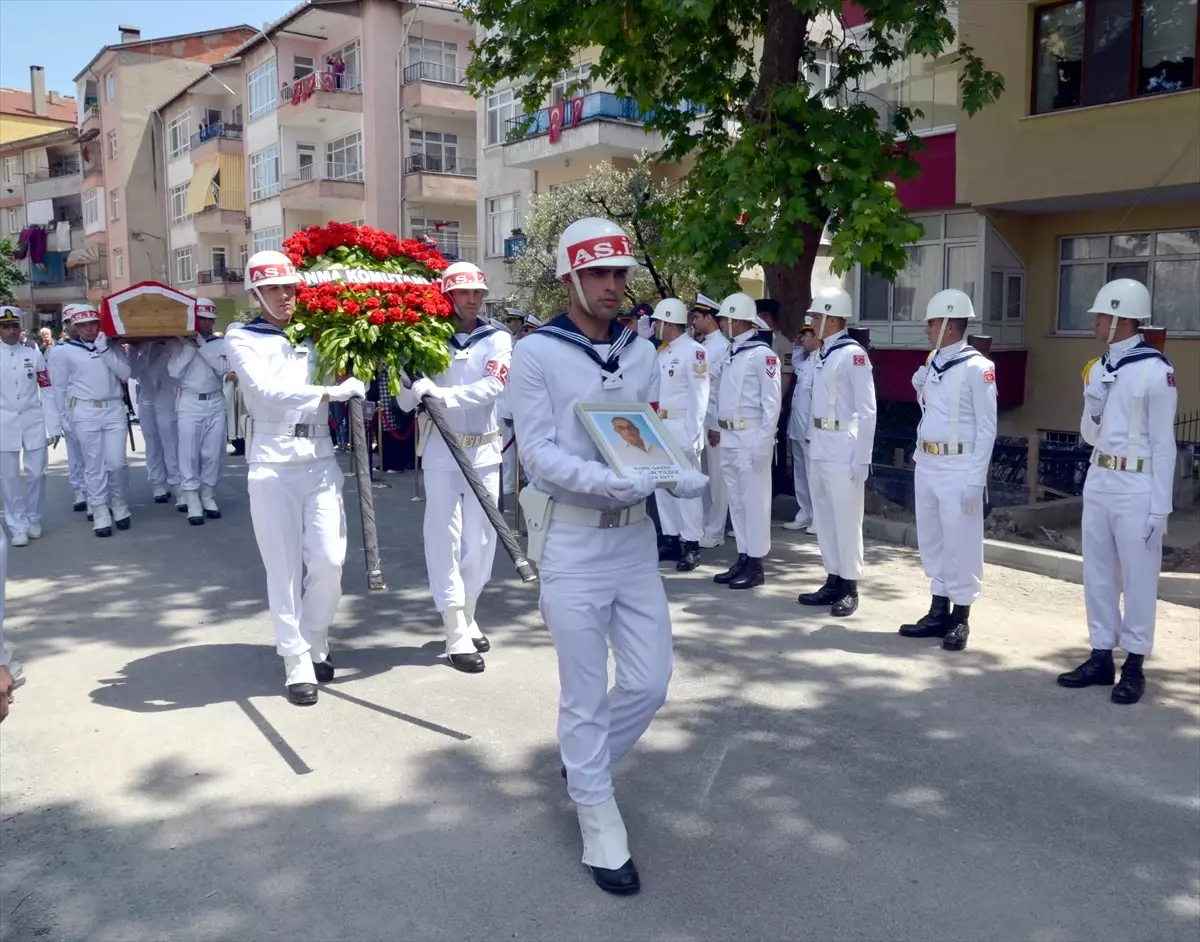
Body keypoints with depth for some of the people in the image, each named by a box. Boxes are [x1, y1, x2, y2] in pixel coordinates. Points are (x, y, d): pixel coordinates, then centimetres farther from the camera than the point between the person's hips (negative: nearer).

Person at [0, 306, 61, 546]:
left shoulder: (34, 355, 3)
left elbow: (47, 391, 2)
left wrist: (54, 426, -1)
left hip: (34, 422, 1)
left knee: (36, 473, 5)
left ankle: (33, 520, 24)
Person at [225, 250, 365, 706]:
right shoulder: (242, 338, 3)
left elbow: (350, 377, 15)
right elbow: (267, 389, -14)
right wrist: (330, 392, -19)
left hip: (320, 460, 3)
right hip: (273, 464, -3)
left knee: (328, 561, 0)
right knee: (285, 567, 0)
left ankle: (316, 641, 24)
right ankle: (297, 662, 10)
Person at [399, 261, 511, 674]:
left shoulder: (497, 339, 3)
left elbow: (493, 386, -14)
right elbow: (405, 401, 2)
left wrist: (446, 395, -27)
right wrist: (415, 389, -20)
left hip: (484, 450, 1)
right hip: (441, 450, -1)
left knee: (481, 538, 7)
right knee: (445, 538, -4)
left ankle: (468, 617, 24)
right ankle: (456, 635, -1)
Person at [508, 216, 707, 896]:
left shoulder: (642, 352, 10)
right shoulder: (537, 353, -6)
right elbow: (538, 452, -12)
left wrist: (683, 476, -11)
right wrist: (606, 481, -28)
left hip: (635, 534, 5)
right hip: (572, 540, -5)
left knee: (651, 682, 9)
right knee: (586, 690, 4)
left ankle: (585, 759, 37)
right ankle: (601, 825, 21)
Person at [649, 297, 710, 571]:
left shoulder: (694, 351, -11)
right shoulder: (662, 352, 14)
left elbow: (699, 397, -14)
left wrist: (692, 434, -17)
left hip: (682, 429, -9)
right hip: (660, 429, 9)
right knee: (662, 486, 12)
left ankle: (691, 546, 2)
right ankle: (672, 539, 22)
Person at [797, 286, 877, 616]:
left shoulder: (853, 354, -12)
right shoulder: (823, 353, 12)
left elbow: (867, 410, -14)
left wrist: (861, 459, -15)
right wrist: (813, 439, 12)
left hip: (843, 449, -8)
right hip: (819, 447, 9)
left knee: (846, 518, 0)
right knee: (824, 517, 13)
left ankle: (850, 587, 10)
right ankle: (833, 580, 23)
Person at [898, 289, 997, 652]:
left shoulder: (977, 367, -12)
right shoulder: (933, 364, 10)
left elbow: (986, 427, -13)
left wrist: (975, 479, -16)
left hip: (958, 467, -8)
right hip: (926, 464, 8)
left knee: (960, 543, 1)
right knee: (931, 540, 13)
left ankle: (960, 618, 12)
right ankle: (939, 611, 25)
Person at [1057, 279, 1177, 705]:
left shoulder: (1156, 371, -12)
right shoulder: (1099, 367, 9)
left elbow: (1163, 443, -12)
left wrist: (1159, 506, -13)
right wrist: (1092, 398, -7)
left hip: (1136, 487, -7)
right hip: (1099, 481, 7)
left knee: (1137, 577, 2)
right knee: (1097, 573, 12)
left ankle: (1134, 666, 13)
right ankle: (1101, 657, 23)